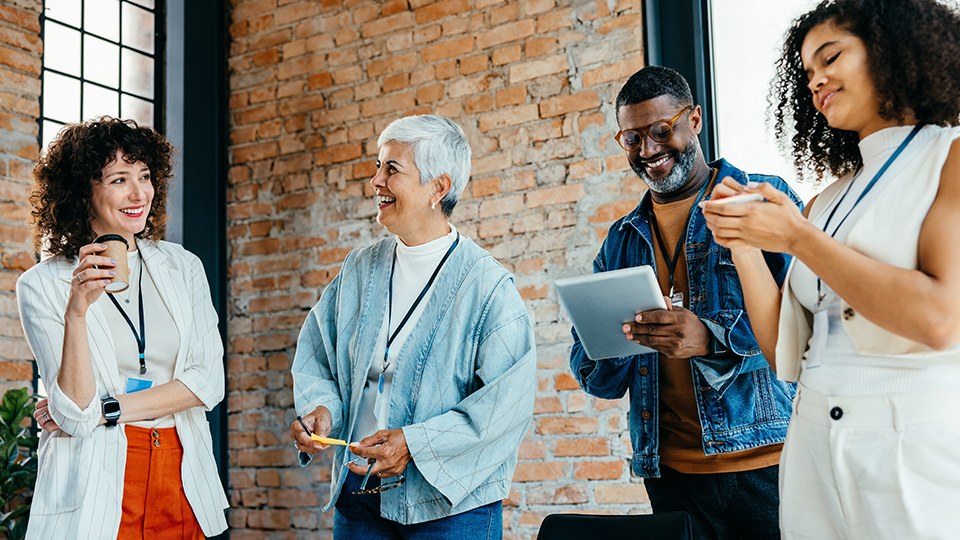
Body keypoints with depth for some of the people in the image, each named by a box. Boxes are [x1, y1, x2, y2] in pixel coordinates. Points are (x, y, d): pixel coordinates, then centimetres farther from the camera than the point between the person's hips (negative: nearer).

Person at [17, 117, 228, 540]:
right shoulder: (42, 284, -5)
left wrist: (103, 410, -11)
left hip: (183, 483, 3)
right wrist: (76, 311, -24)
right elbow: (75, 416, -13)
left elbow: (207, 382, -3)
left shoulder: (183, 267, 5)